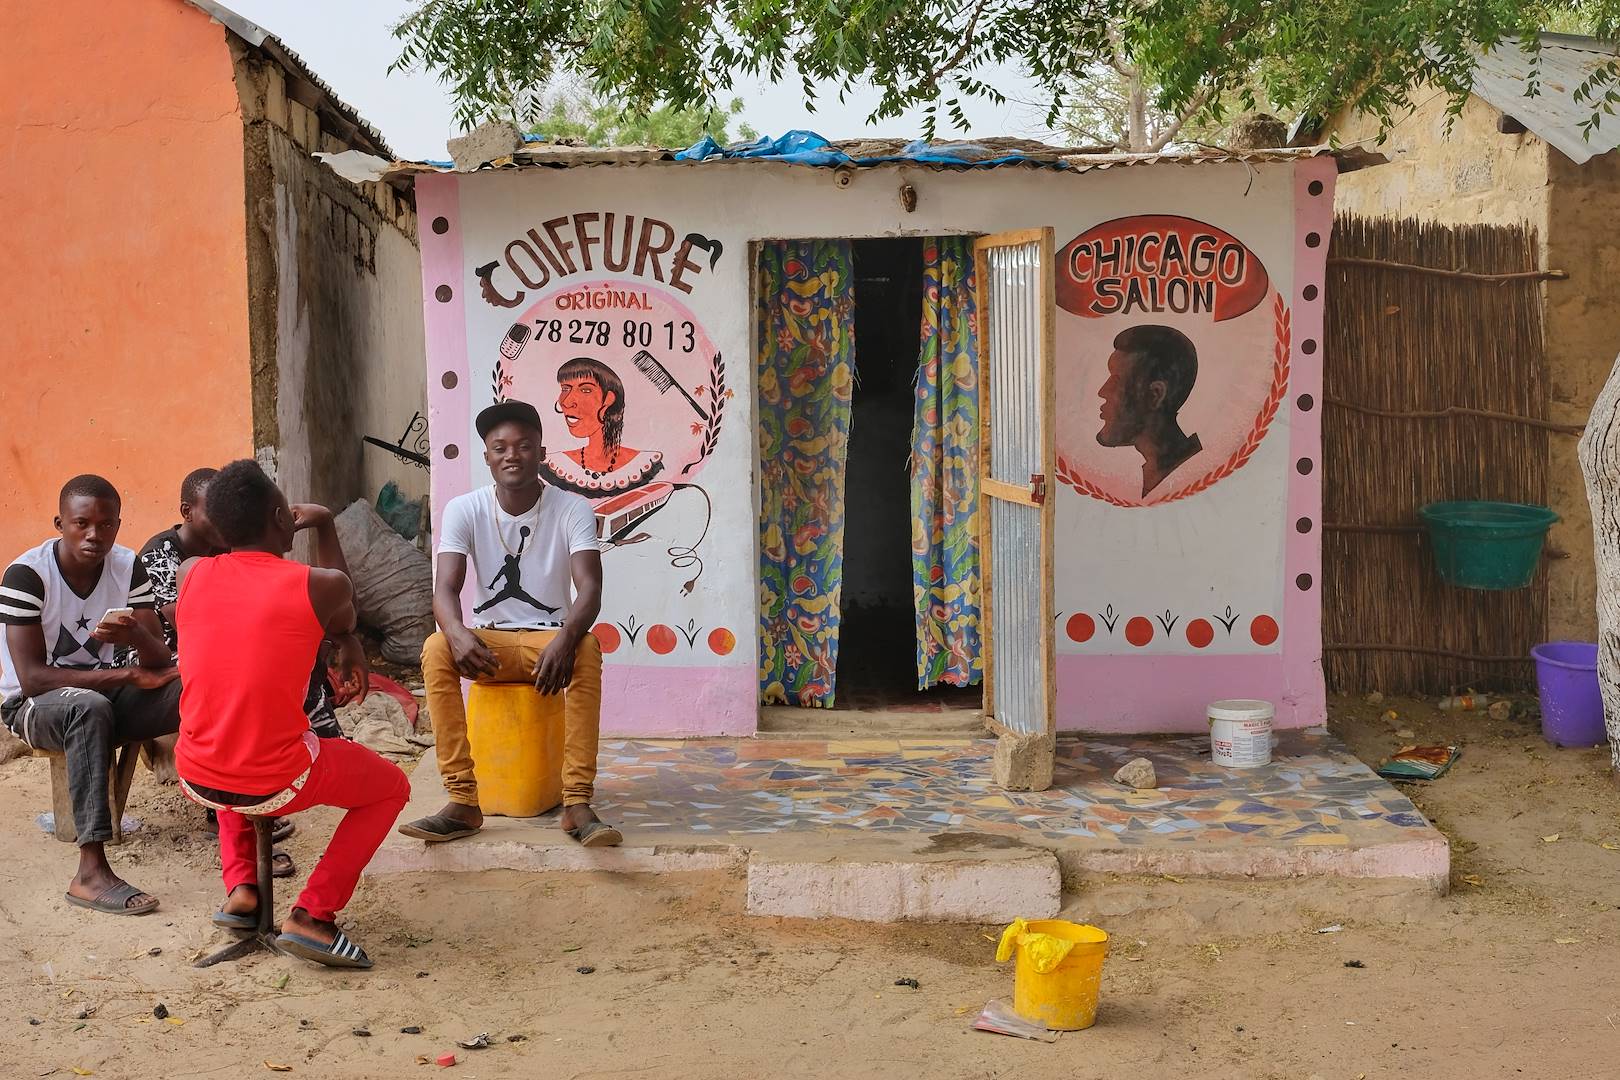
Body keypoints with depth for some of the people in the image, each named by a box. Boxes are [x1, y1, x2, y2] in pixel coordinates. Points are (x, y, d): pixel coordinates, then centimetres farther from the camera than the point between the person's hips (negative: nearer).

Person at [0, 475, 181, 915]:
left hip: (104, 694, 5)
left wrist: (137, 636, -33)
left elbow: (160, 663, -8)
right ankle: (91, 872, -43)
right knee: (90, 706, -39)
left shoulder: (128, 567, -4)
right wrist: (127, 675, -27)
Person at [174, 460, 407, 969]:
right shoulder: (321, 586, -12)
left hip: (196, 780, 5)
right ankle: (312, 916, 7)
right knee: (391, 786, 21)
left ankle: (240, 888, 26)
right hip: (277, 784, -5)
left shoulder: (190, 574, -2)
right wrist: (324, 525, 24)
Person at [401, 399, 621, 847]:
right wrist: (458, 634, -40)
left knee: (586, 649, -36)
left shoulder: (572, 509, -7)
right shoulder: (464, 510, -4)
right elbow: (446, 588, -15)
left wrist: (564, 639, -41)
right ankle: (463, 802, -28)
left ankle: (578, 804, -36)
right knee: (436, 649, -30)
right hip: (489, 641, 2)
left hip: (550, 637, -1)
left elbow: (590, 588, -19)